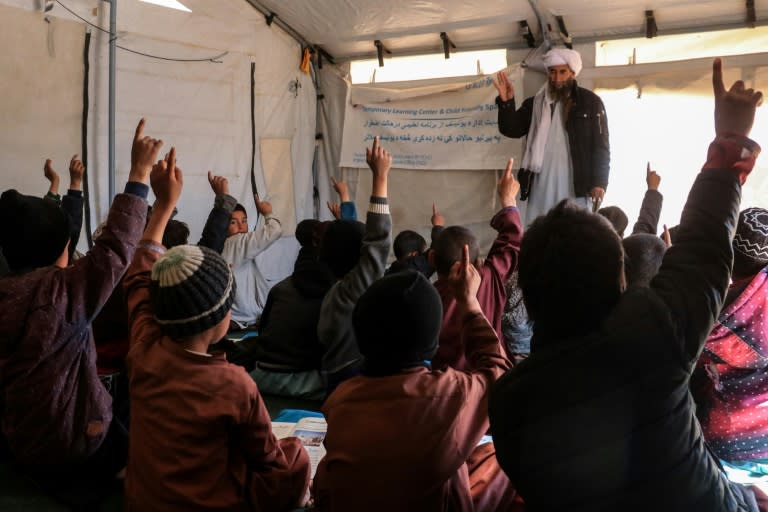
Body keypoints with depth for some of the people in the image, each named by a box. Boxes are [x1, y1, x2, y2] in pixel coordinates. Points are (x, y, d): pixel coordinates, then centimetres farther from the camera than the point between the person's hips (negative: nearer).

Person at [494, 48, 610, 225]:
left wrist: (599, 182, -9)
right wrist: (506, 102, -9)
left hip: (576, 186, -3)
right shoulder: (535, 103, 11)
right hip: (541, 186, 3)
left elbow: (601, 146, -1)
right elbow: (511, 129, 7)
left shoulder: (590, 102, 2)